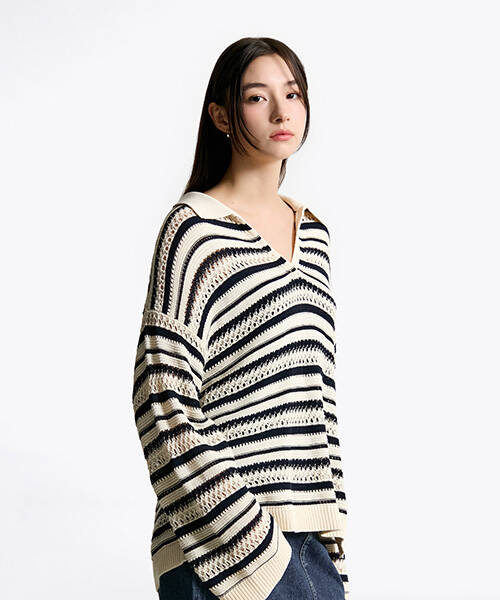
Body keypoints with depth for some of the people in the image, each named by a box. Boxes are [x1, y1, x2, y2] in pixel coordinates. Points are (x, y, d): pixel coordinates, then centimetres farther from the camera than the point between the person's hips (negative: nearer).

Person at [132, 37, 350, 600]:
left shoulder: (311, 230, 13)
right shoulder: (195, 227, -7)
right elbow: (163, 404, -13)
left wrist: (332, 545, 12)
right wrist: (255, 553, -15)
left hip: (311, 534, 6)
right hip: (224, 543, -6)